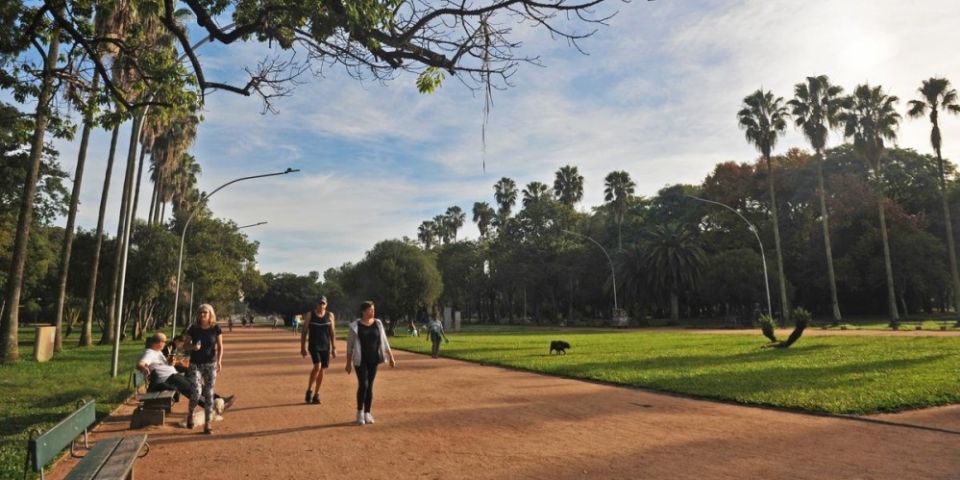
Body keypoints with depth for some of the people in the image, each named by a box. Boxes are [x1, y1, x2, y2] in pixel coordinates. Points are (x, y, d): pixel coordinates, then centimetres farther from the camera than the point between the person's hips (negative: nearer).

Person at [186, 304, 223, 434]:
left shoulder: (216, 328, -3)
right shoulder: (193, 329, -1)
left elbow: (220, 346, 0)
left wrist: (219, 361, -12)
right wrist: (192, 347, -16)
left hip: (210, 364, 0)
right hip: (195, 364, 0)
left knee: (208, 394, 3)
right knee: (196, 392, -12)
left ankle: (208, 423, 13)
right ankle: (190, 413, 20)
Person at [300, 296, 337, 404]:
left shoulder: (330, 315, 4)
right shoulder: (310, 315, 0)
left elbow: (332, 333, 5)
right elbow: (304, 332, 3)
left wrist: (334, 348, 2)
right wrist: (303, 347, 0)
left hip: (326, 347, 2)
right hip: (313, 346, -2)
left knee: (322, 370, 5)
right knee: (317, 366, -19)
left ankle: (316, 394, 19)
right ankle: (309, 391, -2)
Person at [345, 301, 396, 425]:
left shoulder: (378, 324, 3)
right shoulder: (355, 326, -7)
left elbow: (384, 342, 7)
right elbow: (350, 345, -3)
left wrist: (391, 357, 4)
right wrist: (348, 362, -4)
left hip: (374, 360, 3)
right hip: (360, 360, -3)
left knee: (370, 386, 7)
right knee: (363, 385, -9)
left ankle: (367, 413, 19)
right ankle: (359, 412, 11)